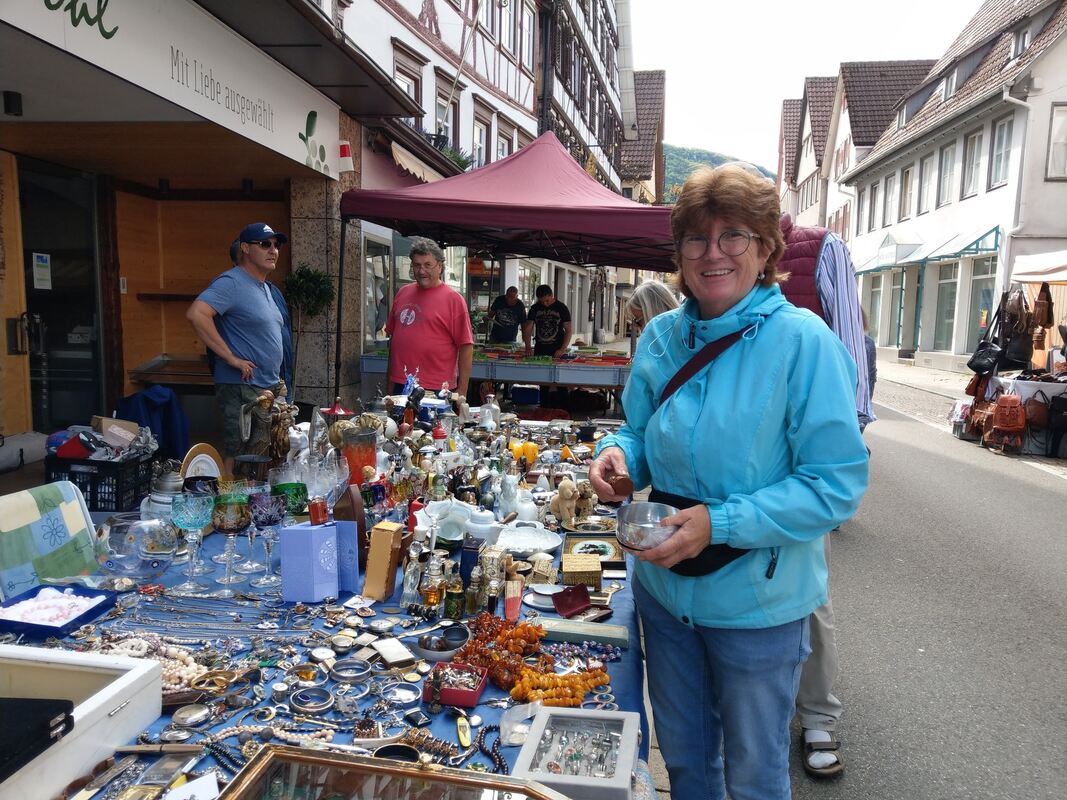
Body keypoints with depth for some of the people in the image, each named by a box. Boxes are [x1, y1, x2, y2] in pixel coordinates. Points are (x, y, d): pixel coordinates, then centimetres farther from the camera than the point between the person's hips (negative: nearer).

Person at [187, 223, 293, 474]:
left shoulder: (269, 289, 16)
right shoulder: (231, 282, -12)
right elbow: (196, 314, -26)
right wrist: (232, 358, -24)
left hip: (271, 387, 9)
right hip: (241, 389, -9)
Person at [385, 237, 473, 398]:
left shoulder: (453, 298, -6)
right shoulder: (403, 293, 11)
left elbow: (466, 347, -9)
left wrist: (462, 391, -12)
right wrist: (390, 377, 16)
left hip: (436, 390, -5)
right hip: (400, 387, 5)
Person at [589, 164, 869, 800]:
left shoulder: (803, 342, -18)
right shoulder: (661, 337, -2)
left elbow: (838, 482, -20)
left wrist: (720, 523, -27)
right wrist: (619, 456, -13)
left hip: (757, 602, -4)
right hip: (665, 587, 5)